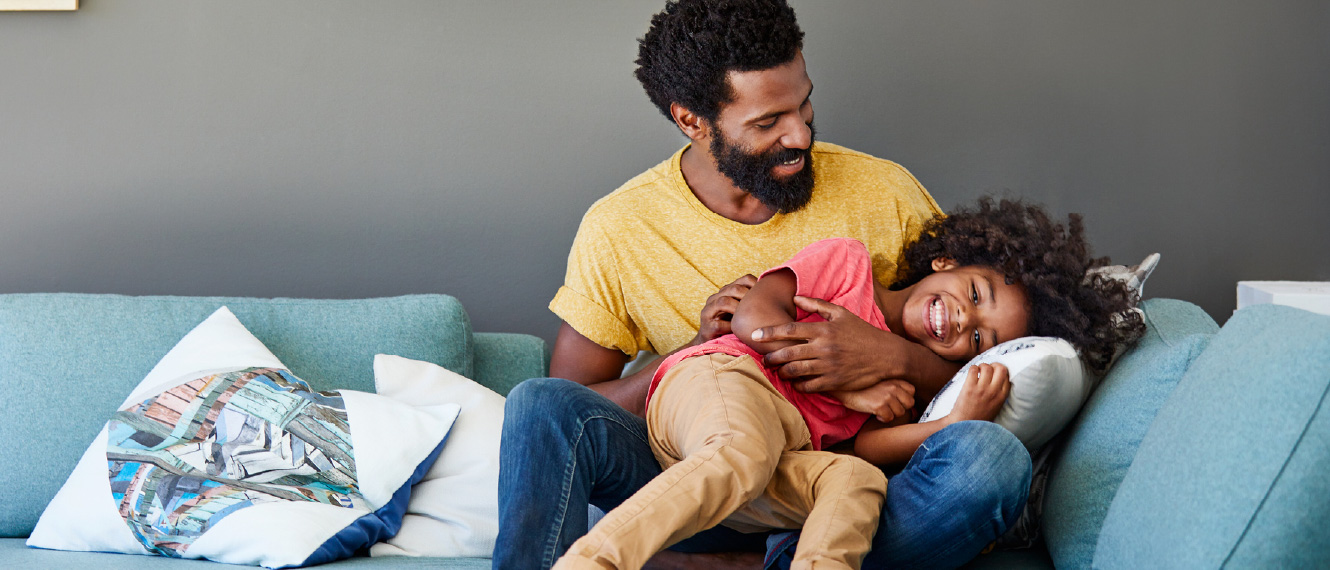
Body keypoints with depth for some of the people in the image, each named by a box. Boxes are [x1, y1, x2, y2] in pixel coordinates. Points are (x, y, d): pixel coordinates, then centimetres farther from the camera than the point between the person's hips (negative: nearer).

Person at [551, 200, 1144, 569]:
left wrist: (957, 424, -11)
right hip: (718, 377, -5)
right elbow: (755, 315, -2)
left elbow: (862, 448, 3)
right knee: (745, 452, -38)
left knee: (856, 482, -24)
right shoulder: (847, 261, 10)